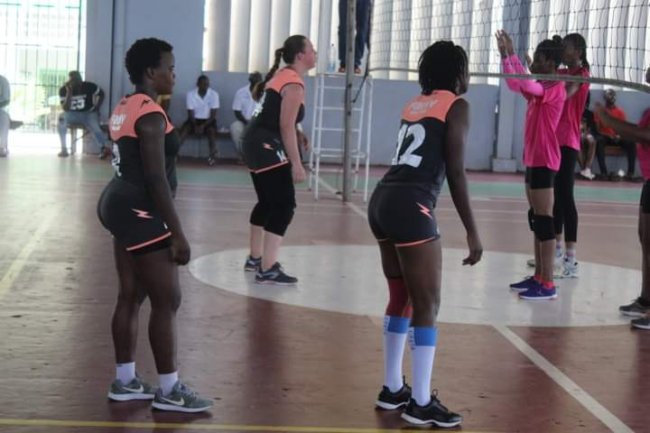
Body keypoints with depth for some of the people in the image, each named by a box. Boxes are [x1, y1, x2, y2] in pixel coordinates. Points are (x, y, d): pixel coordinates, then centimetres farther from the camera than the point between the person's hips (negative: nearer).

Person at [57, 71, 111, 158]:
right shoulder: (63, 90, -10)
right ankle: (64, 148, -24)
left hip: (89, 113, -1)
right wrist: (69, 92, -28)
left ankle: (105, 148, -47)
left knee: (95, 127, -31)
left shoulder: (89, 86, -10)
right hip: (72, 114, 1)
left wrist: (96, 107, -3)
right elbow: (65, 109, -20)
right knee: (62, 120, -30)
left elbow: (101, 94, 7)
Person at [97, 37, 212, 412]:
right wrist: (178, 233, -19)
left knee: (131, 296, 14)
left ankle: (125, 381, 22)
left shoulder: (126, 107, 13)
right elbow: (156, 178, -21)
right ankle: (169, 391, 4)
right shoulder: (151, 114, -18)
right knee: (167, 301, -3)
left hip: (122, 206, 10)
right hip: (139, 212, -10)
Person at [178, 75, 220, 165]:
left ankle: (213, 155, -38)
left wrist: (203, 126, -25)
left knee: (211, 130, -33)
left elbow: (213, 114, -12)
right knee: (185, 128, -28)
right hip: (195, 119, 1)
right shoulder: (190, 94, -8)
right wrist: (195, 126, -24)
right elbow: (190, 113, -8)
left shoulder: (214, 94, -10)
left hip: (208, 120, -1)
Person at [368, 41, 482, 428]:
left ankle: (393, 389, 25)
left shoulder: (415, 104, 21)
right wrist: (473, 232, -5)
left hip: (383, 200, 8)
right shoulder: (456, 105, 1)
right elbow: (455, 173, -6)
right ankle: (421, 404, 2)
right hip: (411, 207, -8)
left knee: (401, 299, 18)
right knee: (427, 305, -2)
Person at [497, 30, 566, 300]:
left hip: (544, 161, -10)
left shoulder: (555, 89, -14)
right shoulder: (541, 88, 13)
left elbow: (524, 84, -30)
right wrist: (508, 55, 13)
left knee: (543, 219, -10)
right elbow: (518, 84, 24)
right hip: (533, 159, 10)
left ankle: (547, 284, -9)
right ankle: (538, 277, 17)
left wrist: (509, 54, -27)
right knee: (536, 218, 12)